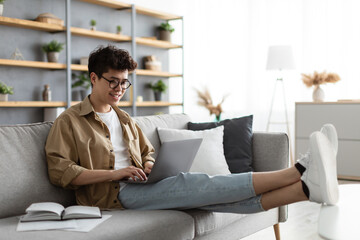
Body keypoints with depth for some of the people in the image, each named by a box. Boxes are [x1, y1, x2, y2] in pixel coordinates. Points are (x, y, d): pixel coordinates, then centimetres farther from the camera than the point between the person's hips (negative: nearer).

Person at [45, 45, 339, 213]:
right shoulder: (69, 121, 2)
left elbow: (148, 151, 31)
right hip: (113, 194, -6)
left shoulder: (125, 119, 23)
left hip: (137, 187, 6)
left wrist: (147, 166, 4)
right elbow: (60, 171, -9)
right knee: (189, 182, -28)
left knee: (204, 193, -21)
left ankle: (307, 188, -41)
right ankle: (300, 172, -38)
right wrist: (115, 173, -16)